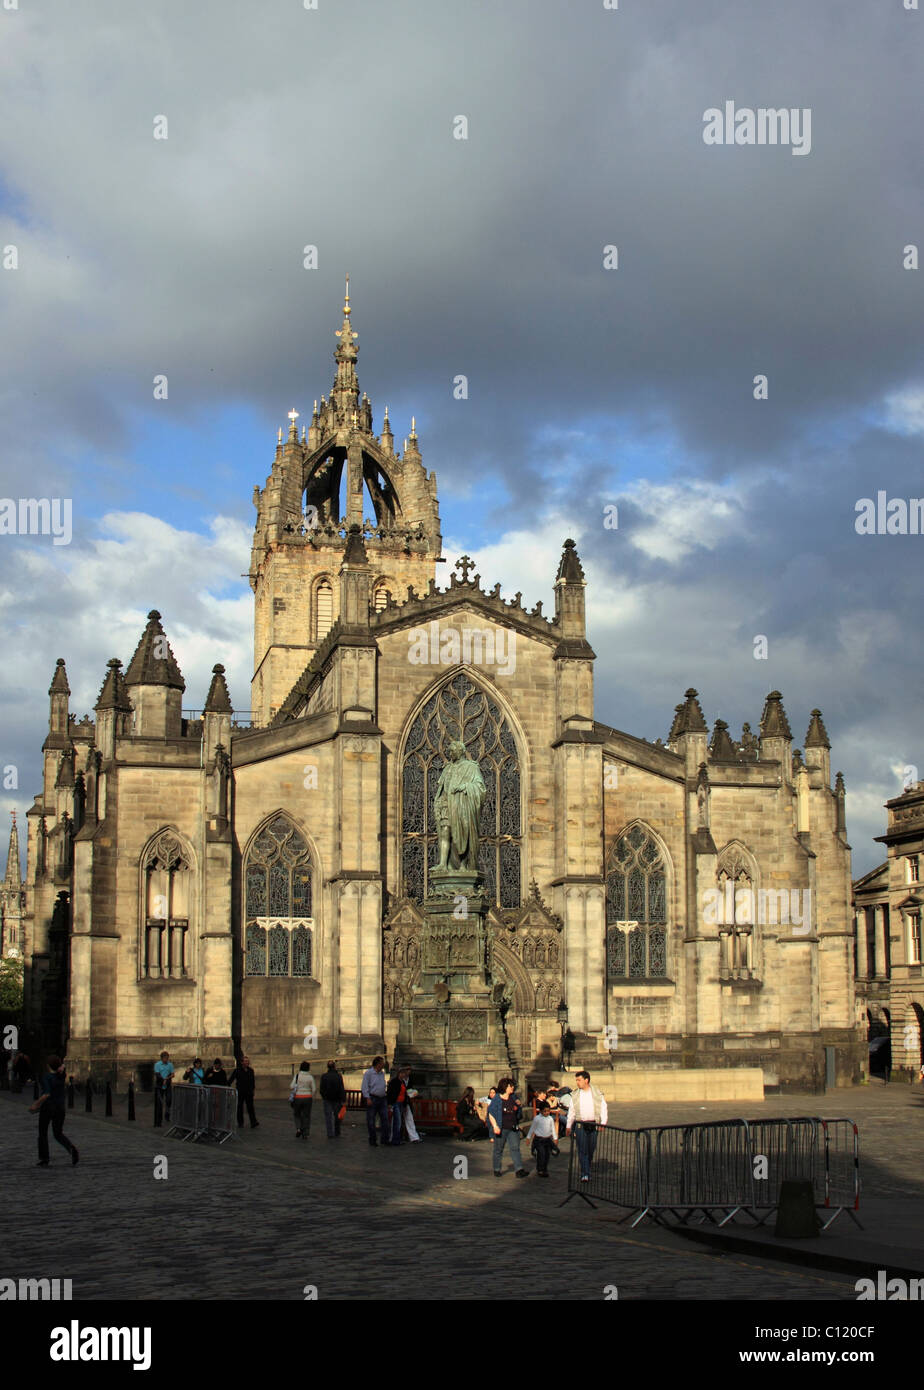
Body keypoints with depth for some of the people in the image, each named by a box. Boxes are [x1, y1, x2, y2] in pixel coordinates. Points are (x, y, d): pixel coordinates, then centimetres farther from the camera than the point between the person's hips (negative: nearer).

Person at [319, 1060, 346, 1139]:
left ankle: (330, 1134, -1)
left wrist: (323, 1097, 18)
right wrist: (343, 1100, -8)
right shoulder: (338, 1076, -8)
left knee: (328, 1116, 4)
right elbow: (342, 1089, -10)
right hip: (337, 1099, 0)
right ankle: (337, 1133, 19)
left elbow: (322, 1089, 0)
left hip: (327, 1099, 0)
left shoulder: (324, 1076, -5)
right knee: (337, 1116, 13)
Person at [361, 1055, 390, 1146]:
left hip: (382, 1099, 6)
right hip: (372, 1099, -6)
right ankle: (372, 1140, 8)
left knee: (385, 1118, 1)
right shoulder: (368, 1073, -7)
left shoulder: (382, 1073, 14)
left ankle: (385, 1139, 4)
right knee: (371, 1121, 1)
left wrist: (385, 1096, 16)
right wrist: (368, 1098, -16)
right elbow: (365, 1087, -10)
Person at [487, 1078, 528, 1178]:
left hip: (513, 1129, 4)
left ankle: (519, 1170, -10)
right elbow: (491, 1114, -9)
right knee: (499, 1149, 7)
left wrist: (518, 1105, 1)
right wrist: (495, 1126, -19)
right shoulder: (497, 1099, -8)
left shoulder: (513, 1098, 8)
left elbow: (517, 1112, 22)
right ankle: (497, 1169, 21)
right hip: (501, 1129, -4)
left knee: (515, 1147, -5)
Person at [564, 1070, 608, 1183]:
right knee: (582, 1149, -9)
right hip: (580, 1125, 0)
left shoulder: (598, 1094, 3)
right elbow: (571, 1111, 12)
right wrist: (568, 1126, 9)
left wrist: (603, 1123, -8)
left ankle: (586, 1170, 23)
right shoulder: (574, 1095, 8)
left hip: (593, 1125, 0)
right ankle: (585, 1174, -11)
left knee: (591, 1149, 6)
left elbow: (603, 1109, 3)